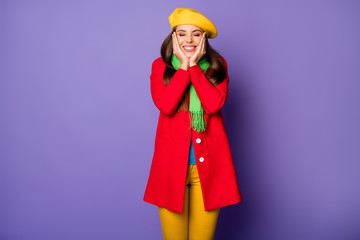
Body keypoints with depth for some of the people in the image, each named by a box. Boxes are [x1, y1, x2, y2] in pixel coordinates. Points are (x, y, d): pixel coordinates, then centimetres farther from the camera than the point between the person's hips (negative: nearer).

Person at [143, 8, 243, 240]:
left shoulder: (217, 65, 6)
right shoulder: (160, 66, 4)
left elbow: (214, 104, -13)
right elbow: (165, 105, -14)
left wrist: (194, 65, -11)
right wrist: (184, 65, -11)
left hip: (208, 162, 1)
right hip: (172, 161, 0)